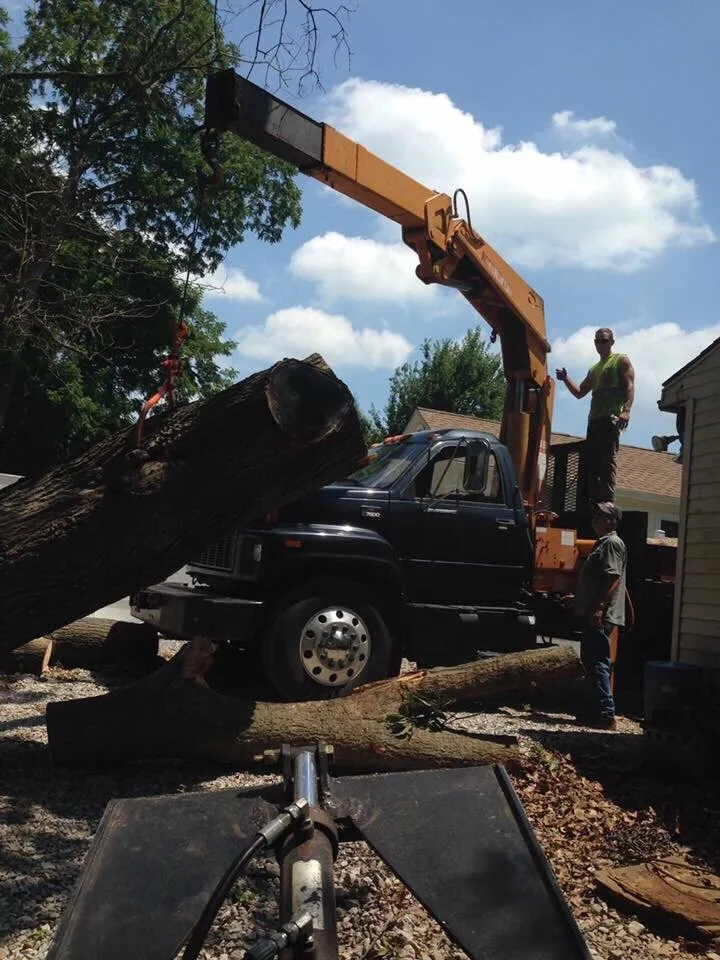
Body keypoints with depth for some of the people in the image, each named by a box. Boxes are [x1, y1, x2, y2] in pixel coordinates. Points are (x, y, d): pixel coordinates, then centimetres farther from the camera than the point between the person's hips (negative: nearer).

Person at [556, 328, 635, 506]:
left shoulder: (621, 361, 9)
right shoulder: (594, 370, 30)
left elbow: (629, 386, -4)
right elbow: (579, 393, 29)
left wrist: (626, 410, -20)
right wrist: (566, 379, 11)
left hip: (611, 418, -7)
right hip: (594, 419, 7)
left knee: (608, 458, -17)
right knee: (591, 461, -1)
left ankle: (607, 500, -23)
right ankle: (594, 500, -2)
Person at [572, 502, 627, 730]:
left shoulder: (612, 543, -10)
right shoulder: (602, 543, 21)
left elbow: (613, 578, -21)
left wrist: (598, 608, -25)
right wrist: (578, 600, 27)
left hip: (601, 615, -11)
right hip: (592, 614, 11)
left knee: (597, 662, -11)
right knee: (590, 660, 14)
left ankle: (606, 715, -10)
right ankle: (598, 710, 21)